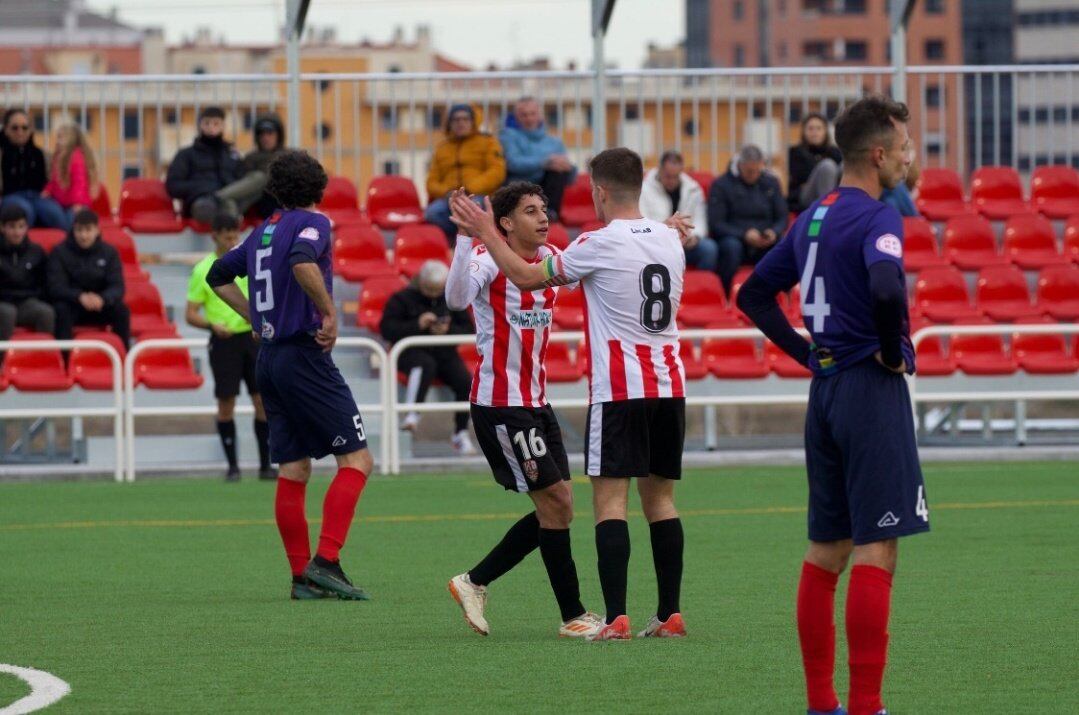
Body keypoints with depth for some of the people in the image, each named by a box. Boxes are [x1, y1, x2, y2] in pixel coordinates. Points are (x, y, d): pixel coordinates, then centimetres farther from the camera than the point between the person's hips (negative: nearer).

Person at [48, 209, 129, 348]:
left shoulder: (109, 253, 1)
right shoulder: (60, 252, -4)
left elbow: (117, 287, -8)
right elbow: (55, 287, -13)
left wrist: (103, 298, -33)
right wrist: (80, 297, -34)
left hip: (100, 305, 2)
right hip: (71, 303, -2)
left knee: (121, 310, -26)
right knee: (61, 309, -34)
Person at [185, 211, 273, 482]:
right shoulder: (203, 270, -2)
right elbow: (191, 314, -2)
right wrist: (213, 325, -21)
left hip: (252, 336, 2)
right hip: (224, 341, -2)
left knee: (263, 400, -1)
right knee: (226, 403, -1)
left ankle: (266, 465, 6)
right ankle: (232, 466, 9)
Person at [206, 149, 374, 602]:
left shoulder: (263, 232, 14)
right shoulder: (311, 224, -8)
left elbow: (219, 276, 27)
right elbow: (303, 263, -29)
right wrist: (329, 312, -19)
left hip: (269, 357, 8)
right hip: (304, 356, -8)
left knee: (293, 471, 8)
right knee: (356, 459, -6)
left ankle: (302, 576, 7)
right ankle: (325, 561, -17)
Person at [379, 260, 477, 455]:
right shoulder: (402, 299, 3)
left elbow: (469, 330, 10)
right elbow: (387, 329, -7)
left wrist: (449, 330, -11)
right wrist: (417, 325, -19)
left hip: (445, 353, 4)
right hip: (412, 352, -4)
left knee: (465, 382, -22)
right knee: (426, 364, -40)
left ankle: (461, 434, -10)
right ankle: (412, 414, -49)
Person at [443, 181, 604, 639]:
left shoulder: (550, 257, 9)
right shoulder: (488, 259, -14)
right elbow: (457, 297, -33)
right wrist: (466, 234, -43)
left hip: (536, 402, 9)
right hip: (500, 403, -9)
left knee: (556, 509, 8)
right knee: (555, 503, -9)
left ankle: (473, 583, 19)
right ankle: (573, 616, -1)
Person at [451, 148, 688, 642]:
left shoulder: (600, 244, -11)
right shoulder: (670, 239, 8)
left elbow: (526, 276, -2)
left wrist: (486, 232, 12)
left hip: (619, 389, -6)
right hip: (669, 384, 6)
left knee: (610, 498, -6)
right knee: (660, 497, 11)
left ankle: (617, 618, -14)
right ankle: (670, 615, 9)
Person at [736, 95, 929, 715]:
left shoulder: (813, 218, 13)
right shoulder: (878, 219, -13)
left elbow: (755, 295, 20)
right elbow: (886, 288, -32)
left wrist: (808, 353, 15)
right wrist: (895, 353, -15)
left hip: (825, 388, 9)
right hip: (873, 391, -9)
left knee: (828, 548, 12)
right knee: (877, 549, -8)